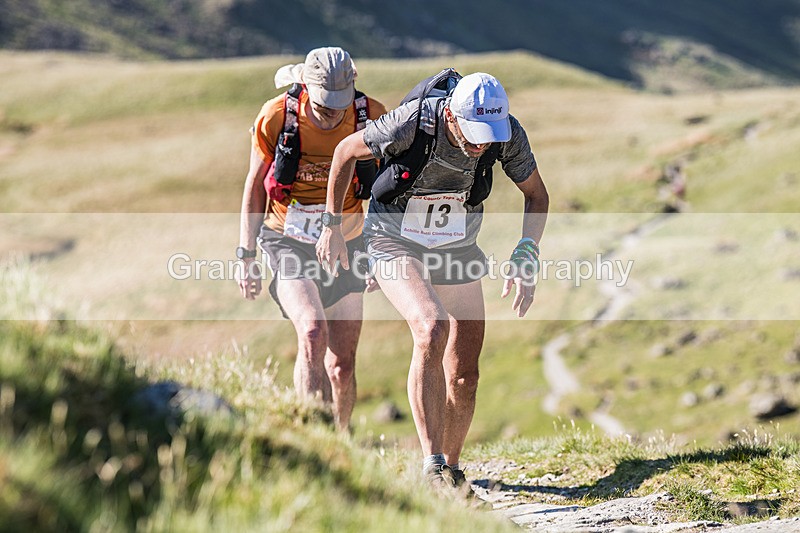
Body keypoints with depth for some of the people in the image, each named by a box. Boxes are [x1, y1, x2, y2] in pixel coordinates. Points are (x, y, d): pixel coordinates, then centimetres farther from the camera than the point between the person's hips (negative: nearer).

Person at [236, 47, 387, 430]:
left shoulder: (371, 116, -8)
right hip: (289, 242, -2)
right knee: (313, 331, -27)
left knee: (342, 366, 1)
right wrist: (246, 256, -2)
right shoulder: (277, 117, -13)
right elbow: (256, 185, 0)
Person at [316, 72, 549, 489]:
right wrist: (332, 228, -6)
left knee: (464, 376, 2)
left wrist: (525, 258, -14)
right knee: (432, 329, -30)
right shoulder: (414, 121, -29)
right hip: (396, 245, -4)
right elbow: (347, 151, -12)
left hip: (457, 250, 4)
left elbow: (536, 194, -1)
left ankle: (452, 470, 25)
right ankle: (432, 467, -28)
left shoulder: (508, 134, -20)